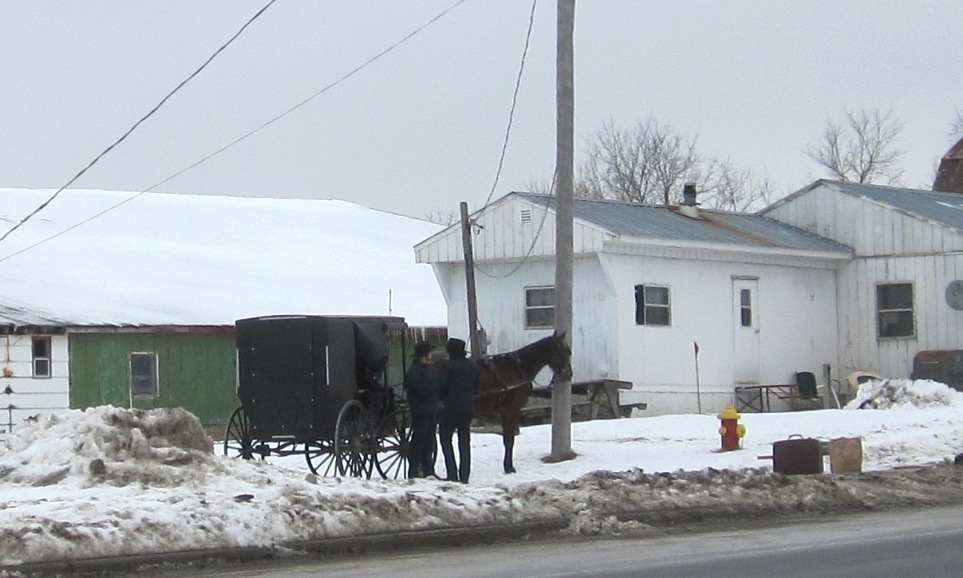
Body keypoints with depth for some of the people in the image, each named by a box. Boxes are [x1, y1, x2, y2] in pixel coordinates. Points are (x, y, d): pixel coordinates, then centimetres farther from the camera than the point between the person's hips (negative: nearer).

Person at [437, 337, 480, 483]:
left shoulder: (449, 366, -12)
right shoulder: (473, 367, 6)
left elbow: (441, 387, -10)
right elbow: (477, 388, 13)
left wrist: (441, 400, 8)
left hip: (451, 407, -5)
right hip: (468, 408, 5)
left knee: (445, 438, 6)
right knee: (465, 441, 10)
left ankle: (452, 474, -4)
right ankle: (464, 476, 8)